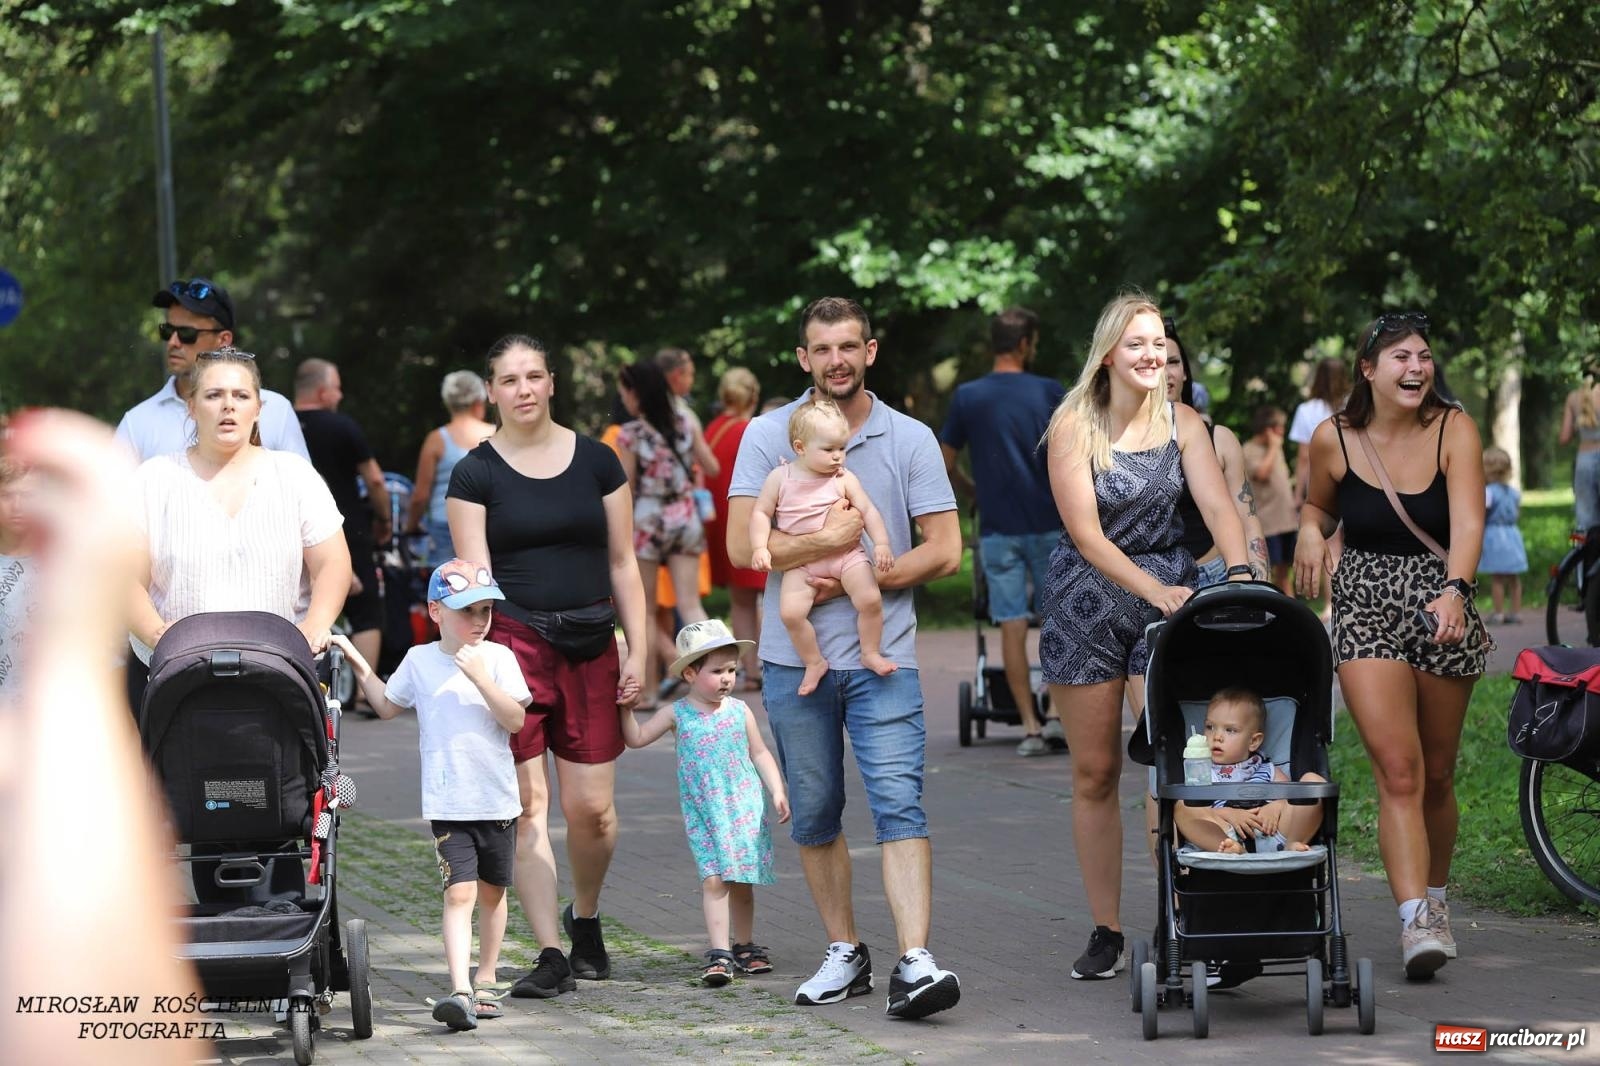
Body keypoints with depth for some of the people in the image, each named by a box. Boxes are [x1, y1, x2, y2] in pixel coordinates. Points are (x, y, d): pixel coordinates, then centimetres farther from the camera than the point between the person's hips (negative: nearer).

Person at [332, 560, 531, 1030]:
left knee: (491, 891, 13)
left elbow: (515, 720, -9)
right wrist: (358, 663, 14)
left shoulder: (498, 658, 0)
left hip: (497, 798, 1)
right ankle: (461, 992, -24)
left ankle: (485, 982, 29)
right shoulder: (419, 661, 4)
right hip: (447, 805, -1)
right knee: (459, 892, -14)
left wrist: (480, 678, -18)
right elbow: (387, 706, 20)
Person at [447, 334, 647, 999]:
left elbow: (623, 564, 11)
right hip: (514, 639, -2)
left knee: (592, 807, -1)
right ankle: (550, 954, -3)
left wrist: (638, 653, 5)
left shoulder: (597, 462, 9)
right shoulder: (475, 474, 3)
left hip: (590, 644, 2)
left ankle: (584, 917, 27)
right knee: (526, 804, -7)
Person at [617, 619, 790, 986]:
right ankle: (719, 953, -15)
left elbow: (759, 753, 10)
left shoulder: (739, 712, 3)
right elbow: (637, 737, 4)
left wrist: (777, 791, 3)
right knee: (713, 879, -12)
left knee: (742, 880, 8)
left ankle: (744, 946, 23)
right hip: (703, 815, -2)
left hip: (744, 808, 2)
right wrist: (626, 709, -10)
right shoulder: (677, 714, 0)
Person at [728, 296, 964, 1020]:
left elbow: (944, 551, -1)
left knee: (898, 804, -13)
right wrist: (833, 540, -16)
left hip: (883, 658, -2)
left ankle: (915, 963, -20)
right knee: (814, 817, 10)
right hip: (794, 658, 2)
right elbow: (743, 547, -7)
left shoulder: (910, 440, 3)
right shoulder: (767, 436, 2)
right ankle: (844, 953, 22)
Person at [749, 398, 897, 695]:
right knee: (790, 612, -20)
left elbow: (867, 510, 0)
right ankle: (814, 663, 1)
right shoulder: (780, 478, -1)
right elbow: (761, 513, 3)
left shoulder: (844, 479, -1)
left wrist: (881, 543, -12)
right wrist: (760, 548, -9)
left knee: (870, 599, -21)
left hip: (846, 555, 0)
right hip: (801, 563, 0)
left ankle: (871, 653, 3)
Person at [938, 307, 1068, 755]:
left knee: (1013, 626, 2)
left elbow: (945, 464, 4)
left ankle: (1030, 727, -1)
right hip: (1048, 524, -1)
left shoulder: (967, 397, 0)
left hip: (997, 529, 1)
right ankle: (1056, 715, 3)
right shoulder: (1049, 393, -3)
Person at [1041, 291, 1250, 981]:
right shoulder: (1073, 425, -9)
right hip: (1088, 598, -1)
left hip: (1171, 593, 2)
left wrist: (1239, 572, -30)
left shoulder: (1181, 424, 1)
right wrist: (1155, 590, -27)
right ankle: (1105, 931, 12)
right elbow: (1086, 534, -15)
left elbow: (1217, 506, -10)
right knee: (1095, 773, 4)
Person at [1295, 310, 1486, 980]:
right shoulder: (1333, 440, -3)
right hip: (1367, 616, -1)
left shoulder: (1453, 430, -6)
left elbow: (1468, 522, -19)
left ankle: (1433, 899, 33)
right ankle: (1415, 922, -22)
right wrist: (1311, 532, -7)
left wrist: (1455, 590, -35)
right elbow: (1318, 504, 16)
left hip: (1443, 614, 1)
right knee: (1399, 771, -16)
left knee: (1437, 775, 11)